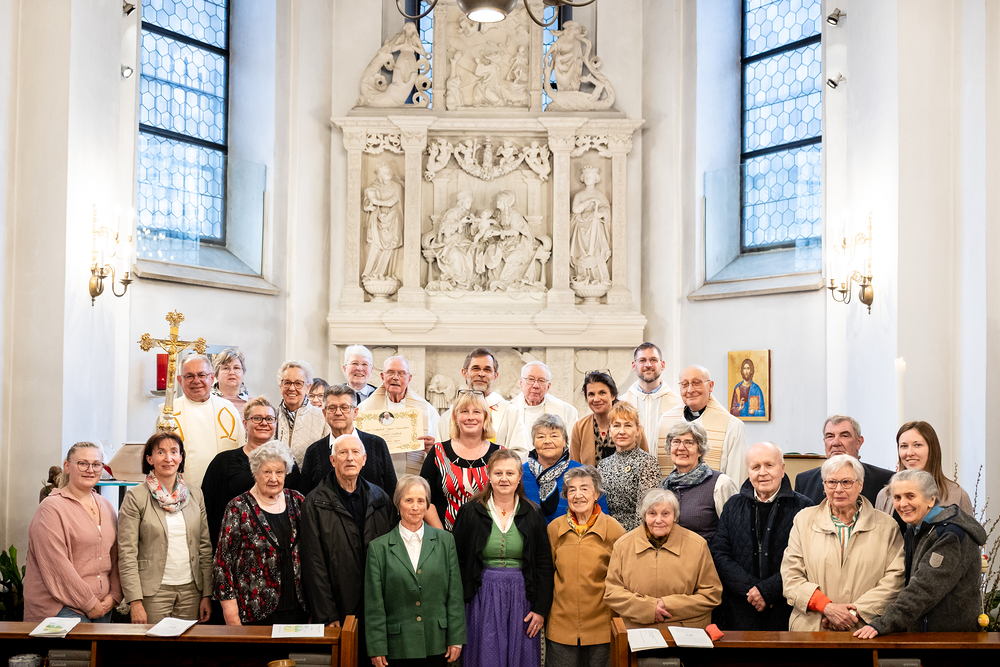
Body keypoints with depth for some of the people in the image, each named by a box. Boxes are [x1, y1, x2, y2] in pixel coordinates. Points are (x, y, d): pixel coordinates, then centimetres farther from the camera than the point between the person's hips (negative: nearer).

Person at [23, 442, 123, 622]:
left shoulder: (106, 506, 13)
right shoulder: (52, 507, -8)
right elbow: (57, 563, -15)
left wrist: (114, 595, 1)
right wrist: (89, 603, -14)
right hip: (60, 607, -6)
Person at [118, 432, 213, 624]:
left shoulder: (195, 496, 8)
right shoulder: (135, 497, -3)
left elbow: (205, 548, 9)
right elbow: (127, 553, -7)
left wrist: (207, 595, 4)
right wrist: (135, 602, -13)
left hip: (191, 590, 3)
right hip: (153, 592, -3)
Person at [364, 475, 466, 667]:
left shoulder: (445, 541, 5)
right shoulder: (379, 547, 0)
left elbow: (455, 593, 5)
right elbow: (374, 603, 0)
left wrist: (456, 639, 1)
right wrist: (376, 648, -3)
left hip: (436, 645, 1)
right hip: (397, 647, -1)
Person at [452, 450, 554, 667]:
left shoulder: (532, 515, 4)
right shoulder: (470, 512, 0)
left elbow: (545, 565, 4)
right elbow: (457, 562, 2)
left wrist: (541, 609, -2)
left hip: (521, 599, 1)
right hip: (483, 599, -1)